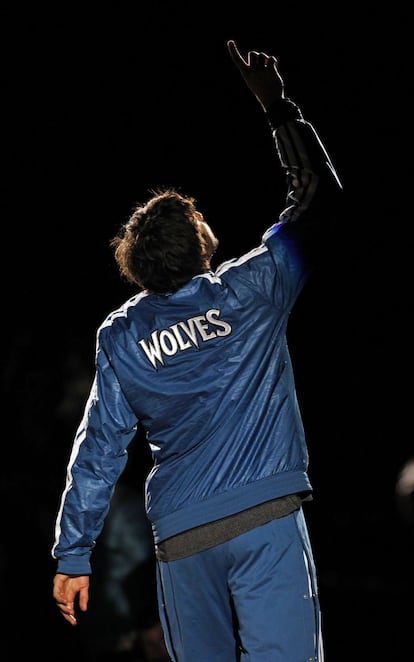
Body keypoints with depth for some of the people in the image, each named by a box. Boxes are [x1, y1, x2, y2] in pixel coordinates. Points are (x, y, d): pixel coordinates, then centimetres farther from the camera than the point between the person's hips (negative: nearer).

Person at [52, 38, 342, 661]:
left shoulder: (119, 336, 6)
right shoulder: (250, 290, 0)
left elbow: (99, 449, 5)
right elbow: (317, 195, 10)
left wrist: (73, 553, 11)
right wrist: (277, 104, 15)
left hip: (182, 536, 3)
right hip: (268, 517, -2)